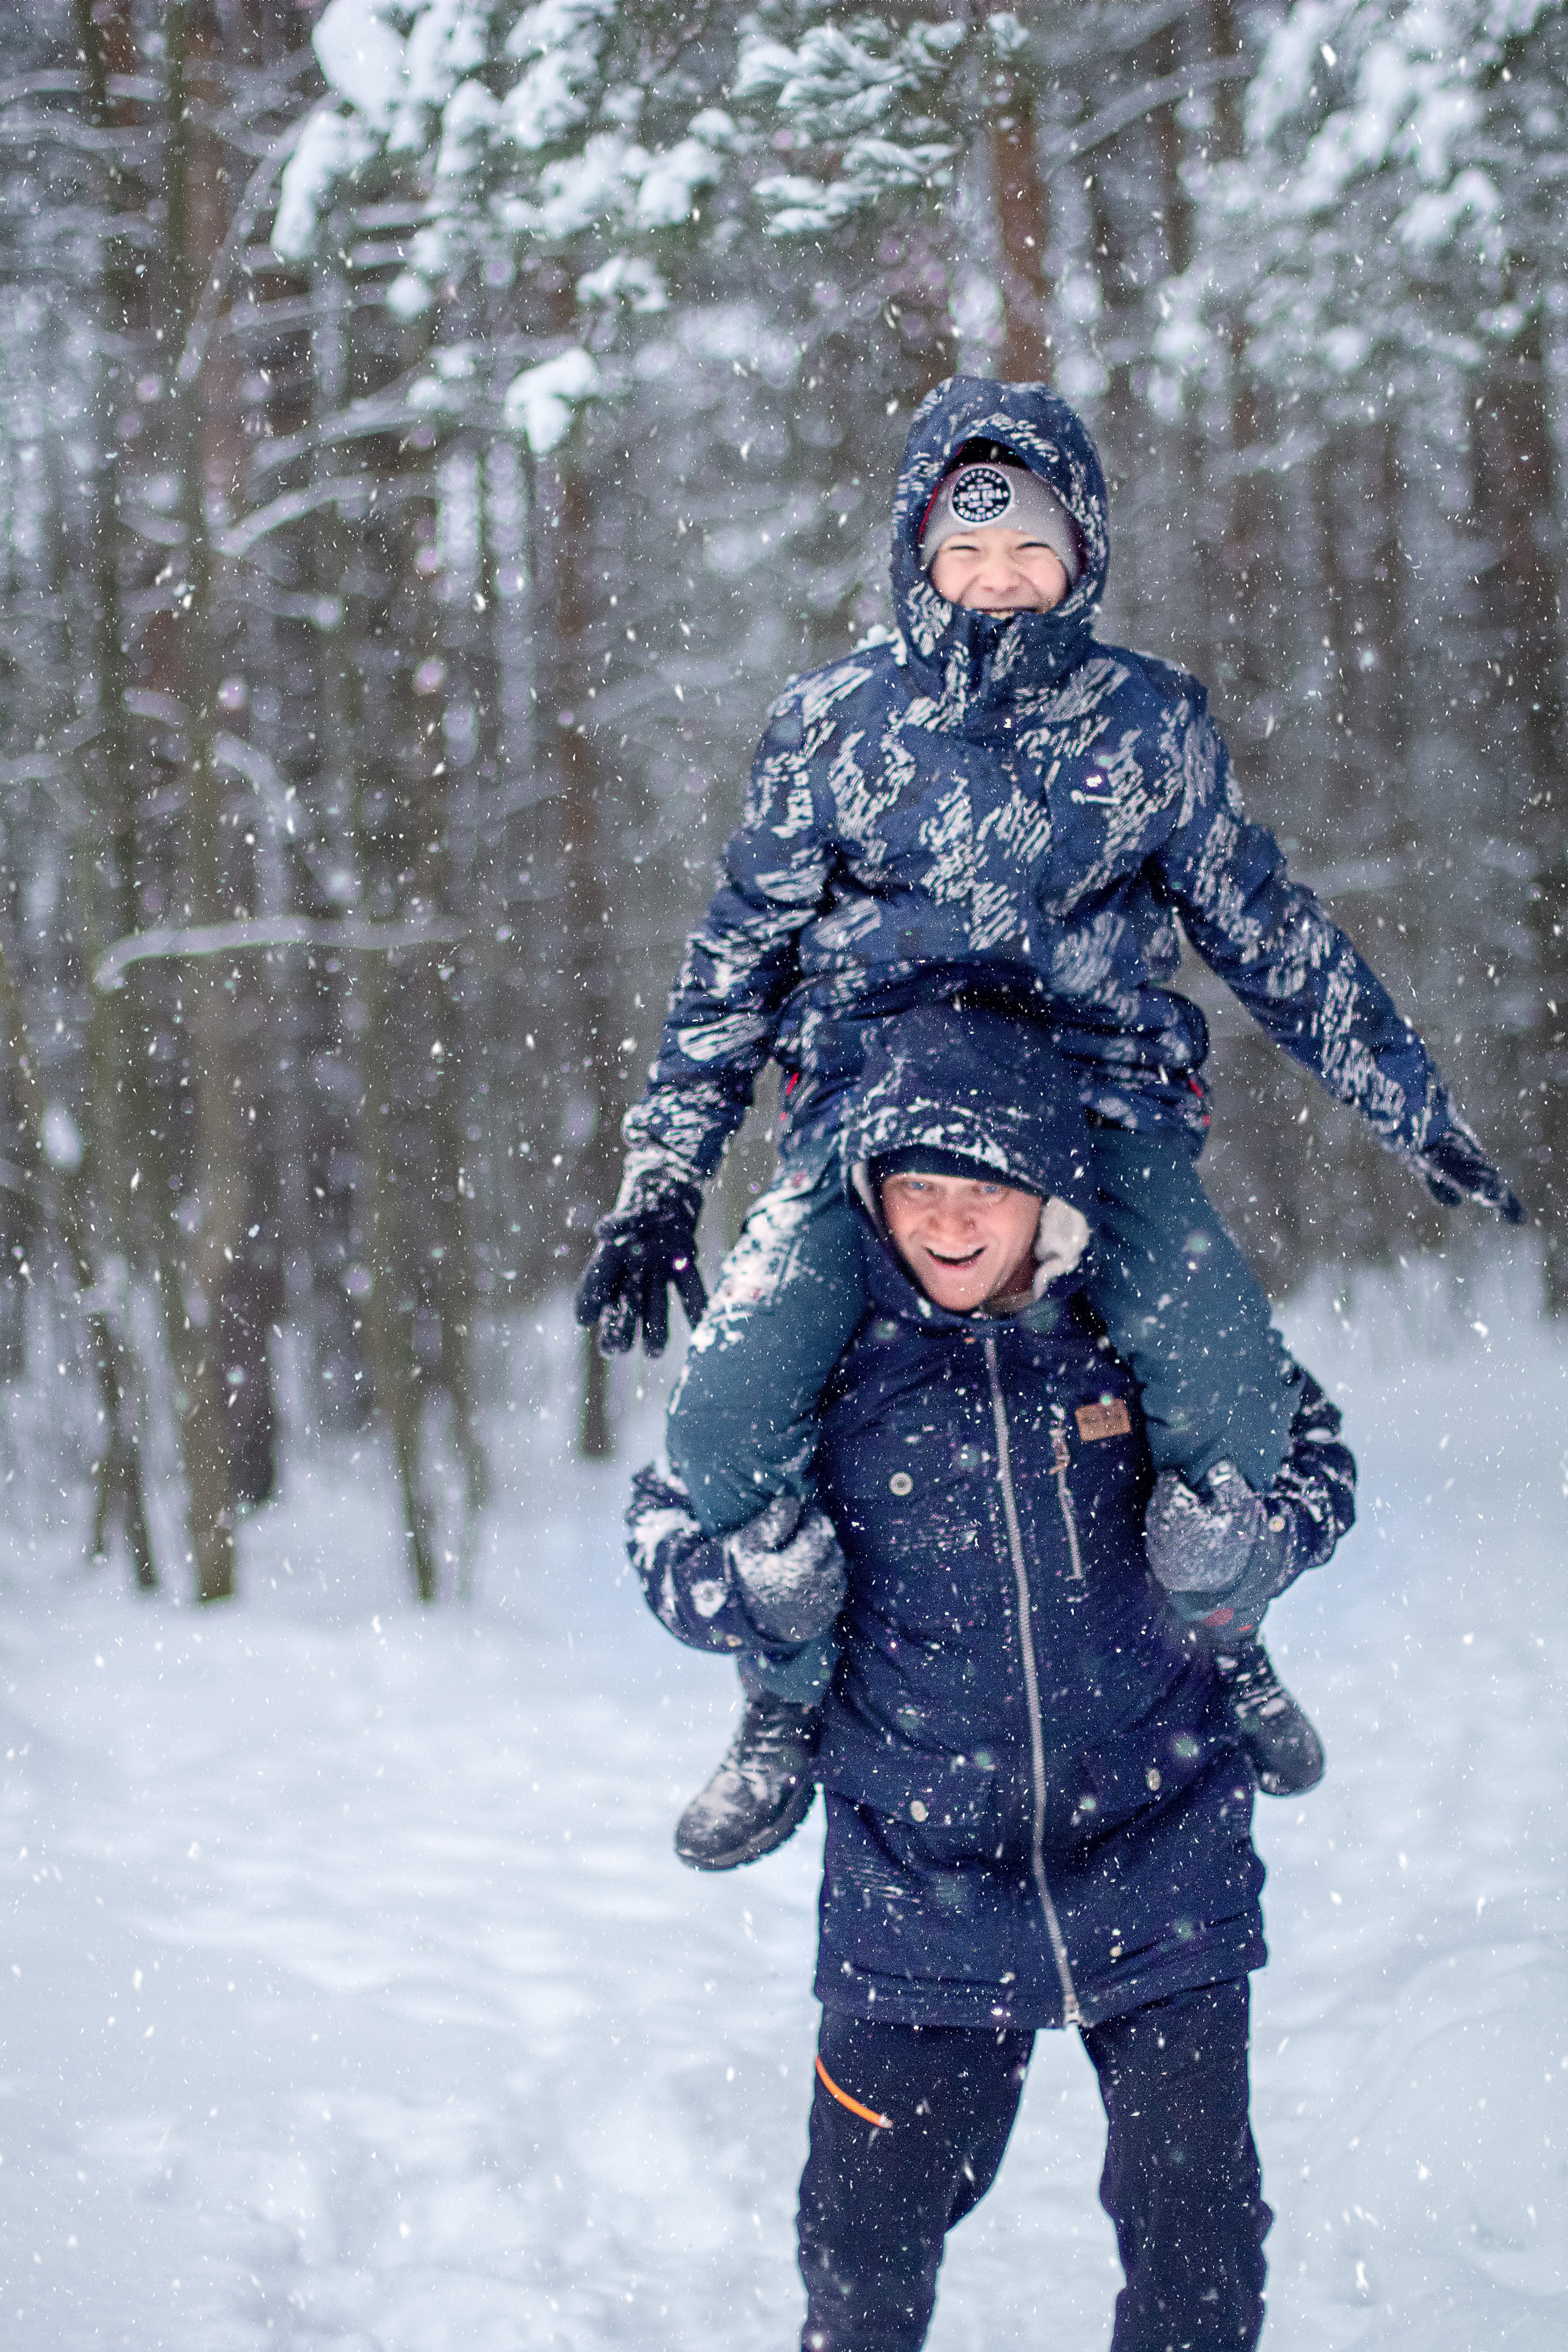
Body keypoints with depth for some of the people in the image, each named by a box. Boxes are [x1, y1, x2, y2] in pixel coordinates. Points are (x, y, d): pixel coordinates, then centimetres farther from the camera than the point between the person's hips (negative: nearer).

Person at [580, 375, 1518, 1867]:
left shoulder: (1151, 720, 9)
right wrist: (658, 1182, 6)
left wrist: (1410, 1106, 19)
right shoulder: (832, 722, 8)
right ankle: (790, 1710, 7)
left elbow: (1265, 930, 18)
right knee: (726, 1419, -23)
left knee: (1232, 1405, -25)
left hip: (1103, 1100, 0)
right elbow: (736, 957, 11)